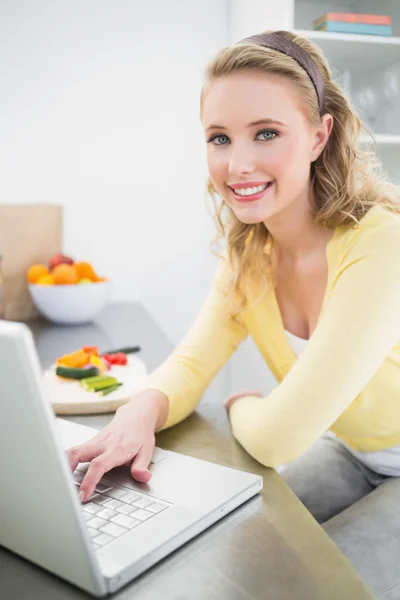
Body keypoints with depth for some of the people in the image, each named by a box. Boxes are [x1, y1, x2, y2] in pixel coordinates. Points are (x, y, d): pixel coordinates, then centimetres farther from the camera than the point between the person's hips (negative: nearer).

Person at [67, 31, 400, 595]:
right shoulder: (248, 248, -9)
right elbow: (191, 364, -7)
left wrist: (241, 405, -10)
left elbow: (278, 438, -32)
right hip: (353, 453, 5)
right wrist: (141, 411, -28)